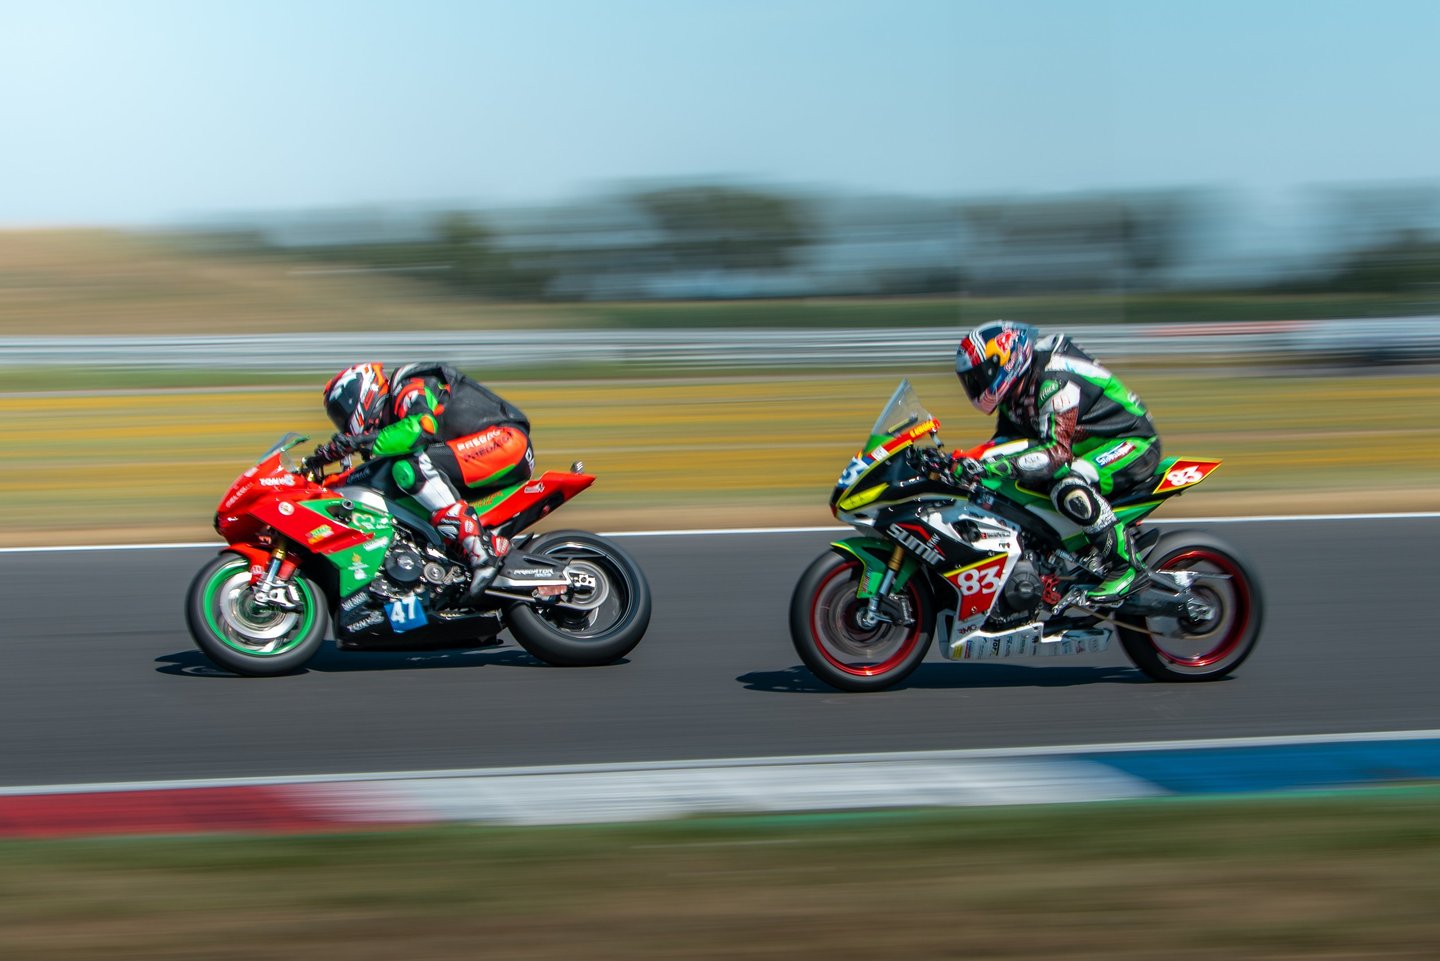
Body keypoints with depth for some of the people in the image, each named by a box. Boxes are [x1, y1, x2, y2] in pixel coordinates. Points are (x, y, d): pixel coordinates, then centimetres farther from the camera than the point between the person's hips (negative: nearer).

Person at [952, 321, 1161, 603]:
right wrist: (961, 462, -4)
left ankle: (1124, 566, -27)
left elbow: (1058, 452, -37)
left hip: (1132, 442, -10)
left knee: (1067, 486, -38)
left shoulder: (1053, 382, -27)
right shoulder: (1016, 391, 3)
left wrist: (995, 465, -46)